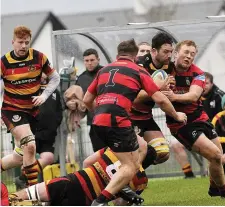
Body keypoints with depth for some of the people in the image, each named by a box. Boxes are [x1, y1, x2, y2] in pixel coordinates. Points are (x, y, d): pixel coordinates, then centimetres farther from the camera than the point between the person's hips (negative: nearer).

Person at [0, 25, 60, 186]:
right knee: (30, 145, -25)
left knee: (21, 157, 7)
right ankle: (33, 187, -19)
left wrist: (44, 96, -8)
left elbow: (55, 78, 6)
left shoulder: (39, 58, -5)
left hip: (33, 110, 4)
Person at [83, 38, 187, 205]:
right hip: (117, 121, -7)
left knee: (140, 147, 25)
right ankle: (100, 202, -18)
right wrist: (176, 115, 22)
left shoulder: (104, 70, 24)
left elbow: (87, 100, 26)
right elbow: (160, 100, 5)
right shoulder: (138, 71, 10)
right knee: (130, 166, -1)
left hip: (99, 122, 7)